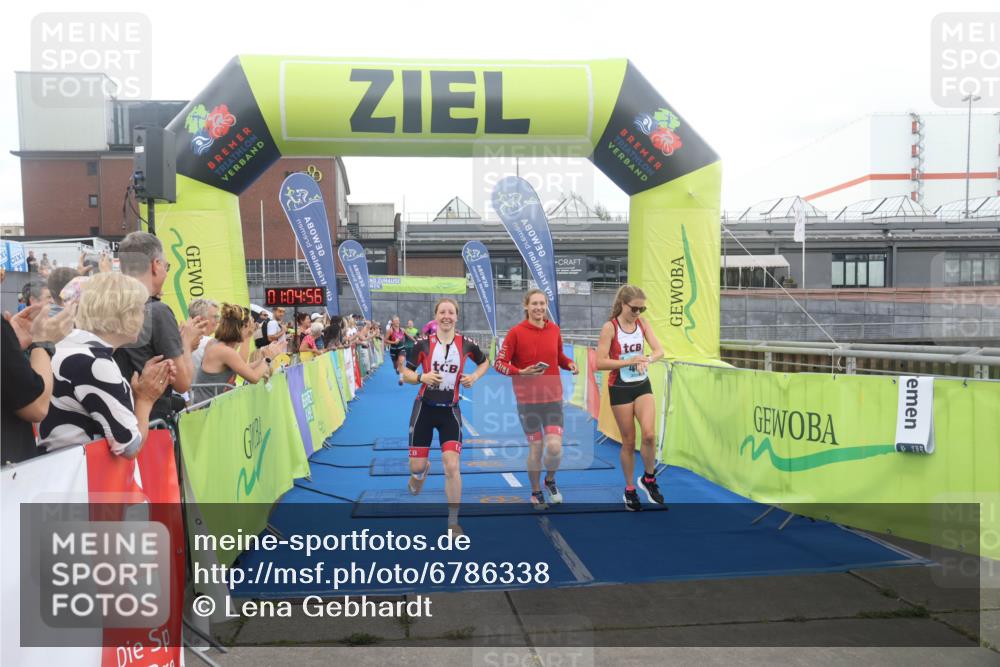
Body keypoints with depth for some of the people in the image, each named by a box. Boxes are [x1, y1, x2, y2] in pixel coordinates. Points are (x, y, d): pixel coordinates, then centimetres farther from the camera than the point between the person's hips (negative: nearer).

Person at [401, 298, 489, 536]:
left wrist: (474, 377, -4)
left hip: (450, 411, 0)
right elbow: (406, 374, 0)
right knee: (416, 467, 3)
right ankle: (423, 469, 45)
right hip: (424, 409, 0)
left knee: (452, 466, -11)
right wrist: (422, 377, -20)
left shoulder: (466, 344, -4)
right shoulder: (423, 344, -6)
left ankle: (453, 522, 3)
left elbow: (485, 362, 15)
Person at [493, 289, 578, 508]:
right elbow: (499, 363, -6)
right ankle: (536, 492, 28)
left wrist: (569, 363, -2)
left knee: (555, 447, -9)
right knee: (535, 448, 5)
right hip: (527, 399, -2)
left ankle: (550, 480, 23)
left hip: (553, 398, 2)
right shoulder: (516, 332, -8)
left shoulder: (554, 329, 3)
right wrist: (521, 372, -20)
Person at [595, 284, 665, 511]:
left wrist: (647, 360, -24)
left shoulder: (642, 323, 1)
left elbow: (659, 351, -3)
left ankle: (649, 479, 12)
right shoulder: (610, 327, -12)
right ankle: (629, 490, 22)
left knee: (649, 434, -13)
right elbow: (600, 362, -17)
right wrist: (630, 361, -24)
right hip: (620, 389, -3)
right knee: (629, 441, 5)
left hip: (642, 386, 3)